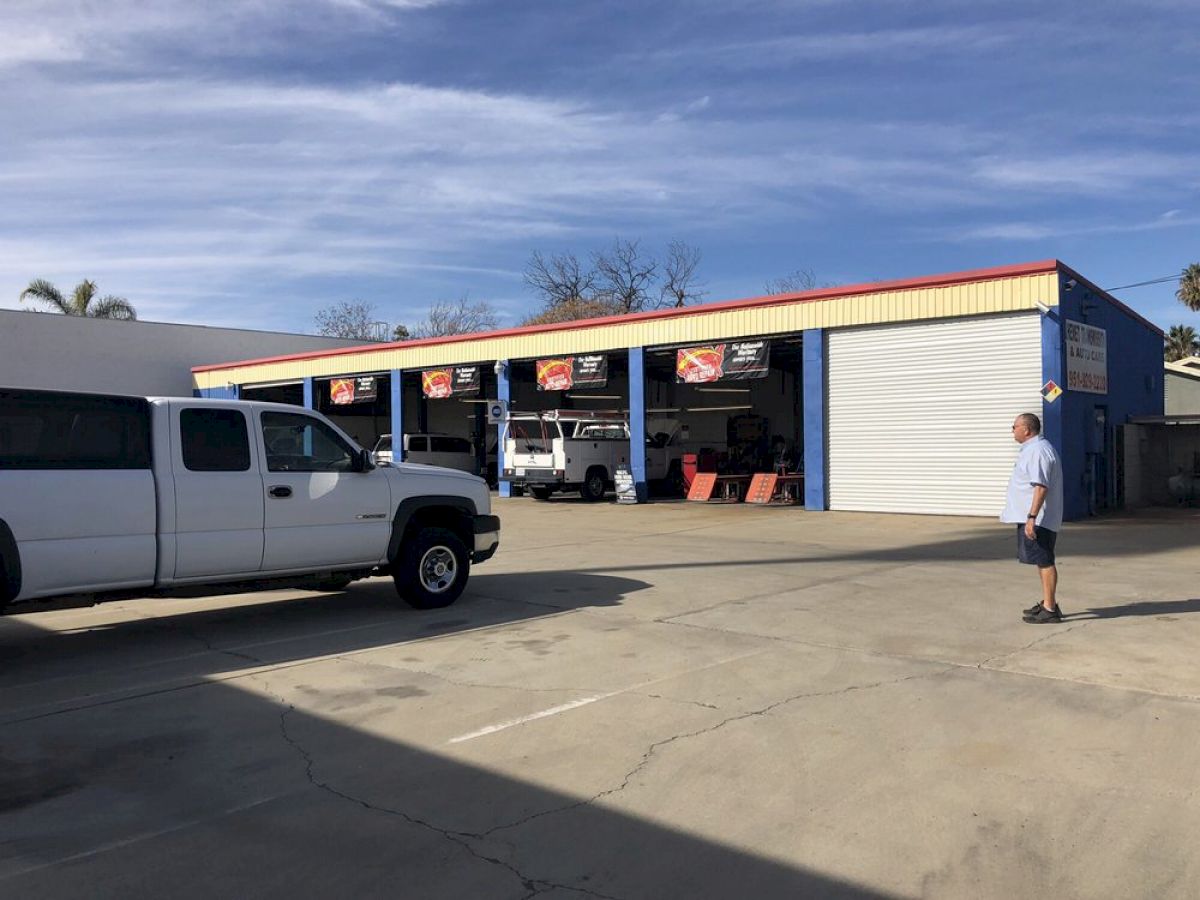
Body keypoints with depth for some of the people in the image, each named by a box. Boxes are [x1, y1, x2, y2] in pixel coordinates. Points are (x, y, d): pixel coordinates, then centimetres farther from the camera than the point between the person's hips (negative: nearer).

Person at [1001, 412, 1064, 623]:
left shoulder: (1038, 451, -18)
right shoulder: (1032, 449, 16)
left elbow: (1041, 487, -26)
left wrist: (1032, 517, -29)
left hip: (1038, 519, -11)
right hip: (1029, 518, 11)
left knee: (1044, 562, -6)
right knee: (1042, 561, 17)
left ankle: (1050, 609, -1)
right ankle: (1047, 603, 27)